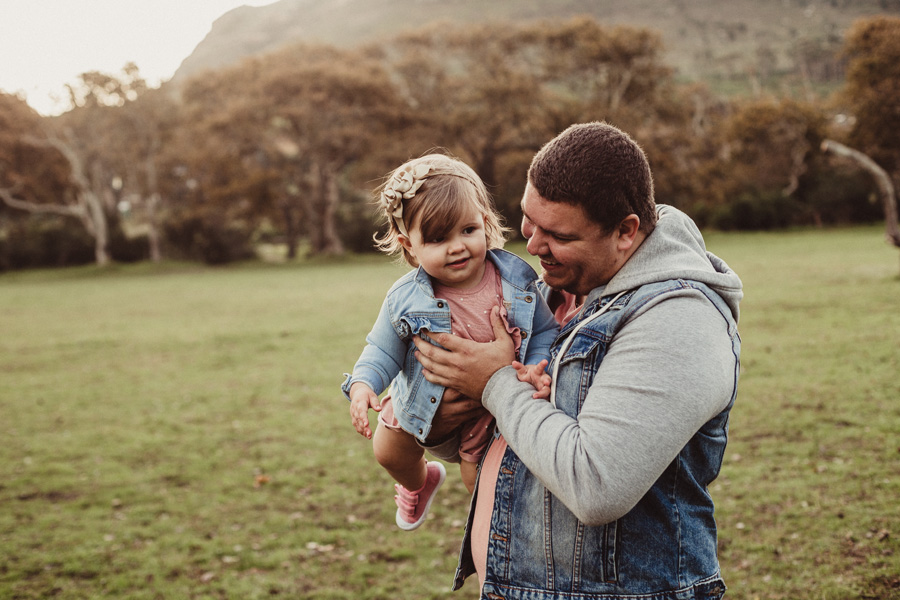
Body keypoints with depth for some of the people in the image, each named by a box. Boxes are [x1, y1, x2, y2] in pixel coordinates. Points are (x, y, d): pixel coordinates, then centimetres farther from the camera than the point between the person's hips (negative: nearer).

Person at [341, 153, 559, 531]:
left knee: (480, 482, 9)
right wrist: (362, 384, -32)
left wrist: (538, 369, -31)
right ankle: (420, 482, 58)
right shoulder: (406, 300, -27)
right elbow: (383, 350, -14)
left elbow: (544, 330, -13)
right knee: (389, 454, 21)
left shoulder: (516, 280, -25)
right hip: (422, 401, 1)